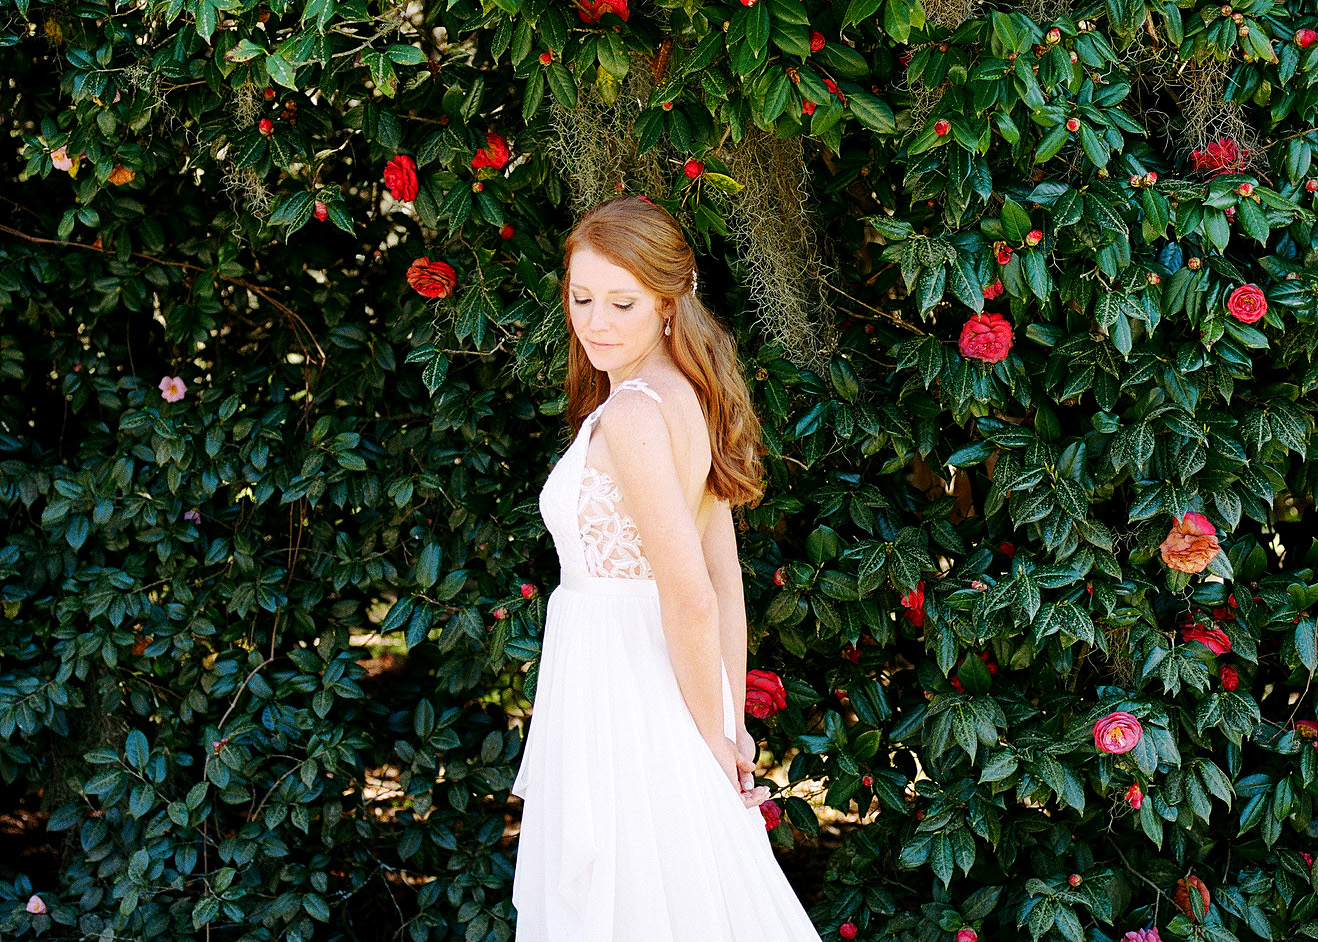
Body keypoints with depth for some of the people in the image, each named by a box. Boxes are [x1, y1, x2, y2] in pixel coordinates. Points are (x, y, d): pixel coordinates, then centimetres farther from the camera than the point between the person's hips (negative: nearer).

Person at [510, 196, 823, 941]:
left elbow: (691, 597, -22)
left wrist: (712, 737, -11)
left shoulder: (630, 413, -17)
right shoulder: (688, 400, 11)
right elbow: (726, 584, 13)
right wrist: (733, 729, 14)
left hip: (619, 703, -9)